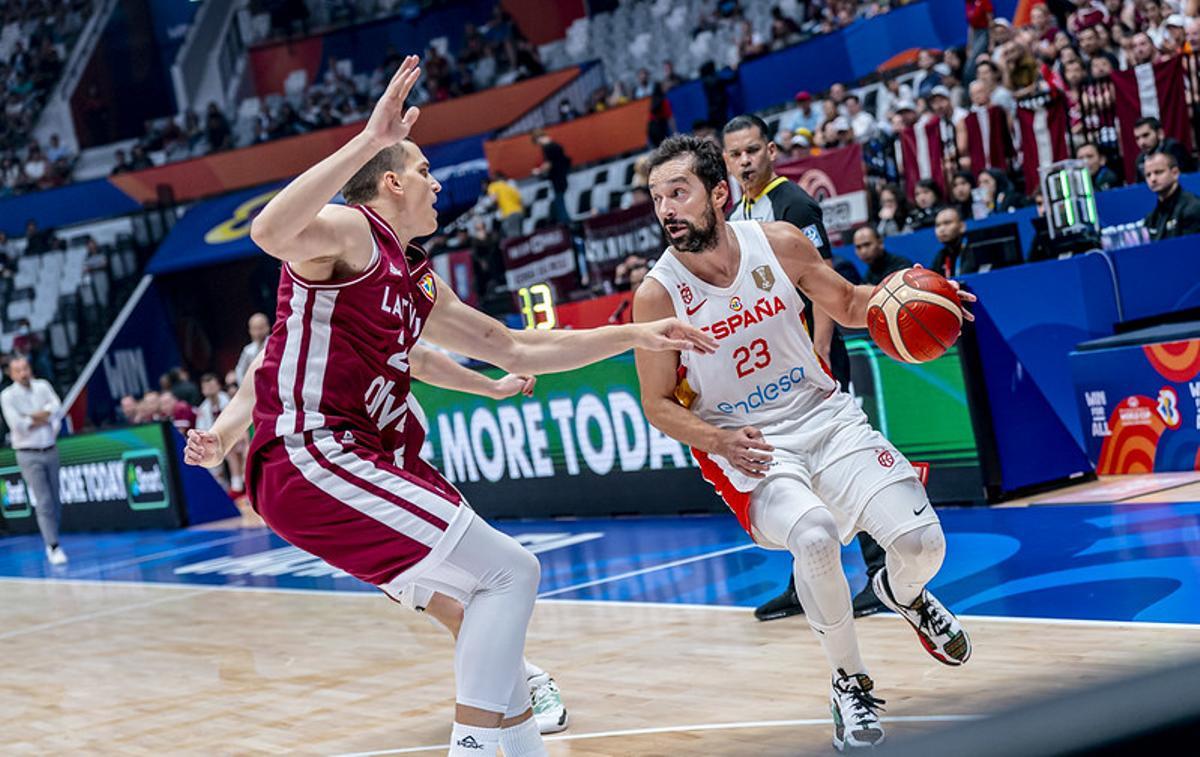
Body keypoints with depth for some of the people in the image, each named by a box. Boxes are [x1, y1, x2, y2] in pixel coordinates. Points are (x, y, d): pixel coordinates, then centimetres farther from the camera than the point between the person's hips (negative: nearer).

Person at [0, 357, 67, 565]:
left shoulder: (43, 386, 7)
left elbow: (56, 407, -6)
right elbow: (17, 423, -17)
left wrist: (33, 418, -16)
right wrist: (44, 419, -8)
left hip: (50, 451, 5)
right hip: (29, 455, -5)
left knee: (55, 501, 9)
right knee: (44, 502, -11)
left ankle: (50, 542, 22)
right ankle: (54, 547, -11)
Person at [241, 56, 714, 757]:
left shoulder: (420, 281, 21)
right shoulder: (349, 230, -7)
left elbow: (515, 348, 29)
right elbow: (270, 232, -31)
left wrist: (635, 334, 26)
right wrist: (368, 140, -34)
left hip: (367, 458, 10)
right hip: (311, 458, -10)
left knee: (503, 582, 16)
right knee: (508, 571, -13)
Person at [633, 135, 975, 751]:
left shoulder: (779, 244, -6)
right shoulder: (657, 295, -12)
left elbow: (847, 305, 10)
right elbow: (658, 406, -3)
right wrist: (720, 440, -22)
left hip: (824, 415, 3)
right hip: (744, 446, -3)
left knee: (921, 541, -11)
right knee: (815, 537, -33)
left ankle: (903, 594, 31)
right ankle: (850, 684, -7)